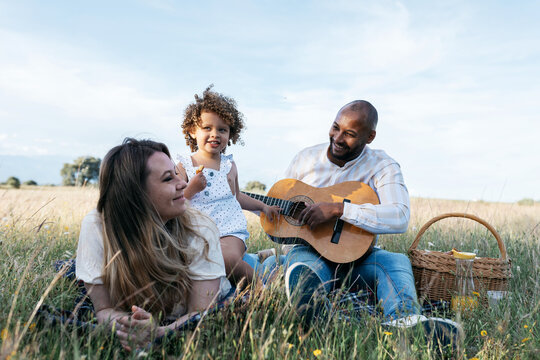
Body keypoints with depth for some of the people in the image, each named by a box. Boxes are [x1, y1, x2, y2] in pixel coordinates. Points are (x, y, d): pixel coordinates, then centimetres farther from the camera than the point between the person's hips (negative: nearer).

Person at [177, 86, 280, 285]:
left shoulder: (229, 166, 12)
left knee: (227, 258, -29)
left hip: (230, 230, 1)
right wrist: (192, 189, -17)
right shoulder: (184, 165, 2)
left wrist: (263, 206, 22)